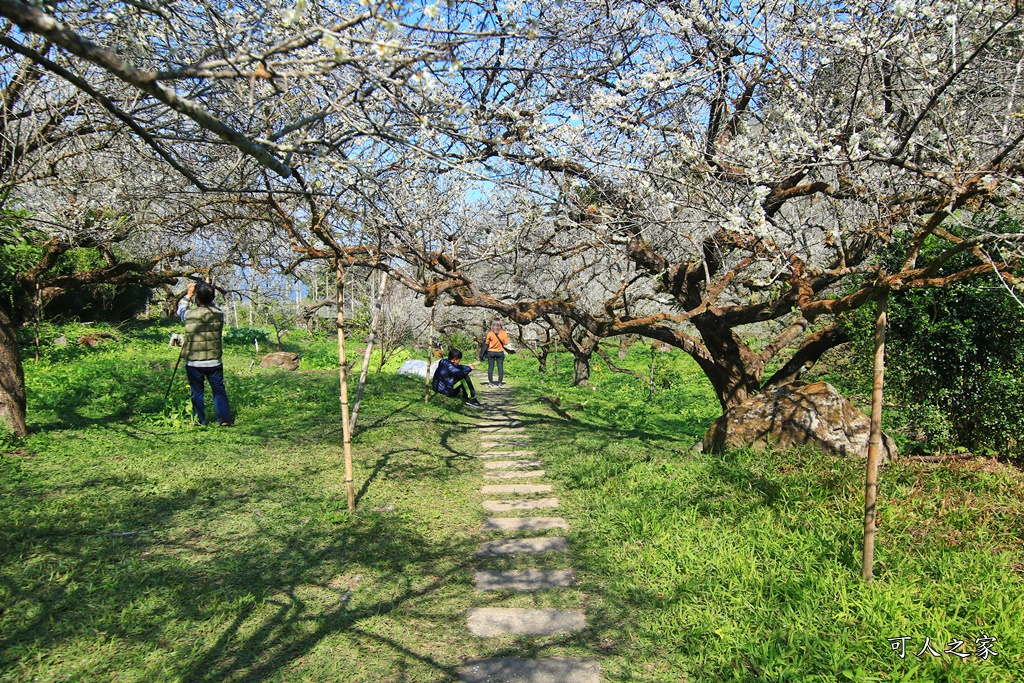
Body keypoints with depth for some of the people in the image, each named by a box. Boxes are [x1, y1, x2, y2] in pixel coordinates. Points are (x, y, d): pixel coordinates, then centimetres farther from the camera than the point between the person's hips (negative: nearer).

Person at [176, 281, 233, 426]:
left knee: (196, 392, 10)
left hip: (193, 363, -1)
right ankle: (224, 418, 8)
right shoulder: (218, 314, -5)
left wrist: (189, 295, 20)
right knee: (219, 390, 8)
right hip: (214, 362, 1)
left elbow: (180, 310, 14)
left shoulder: (189, 314, -10)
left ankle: (199, 421, 15)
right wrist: (208, 292, 14)